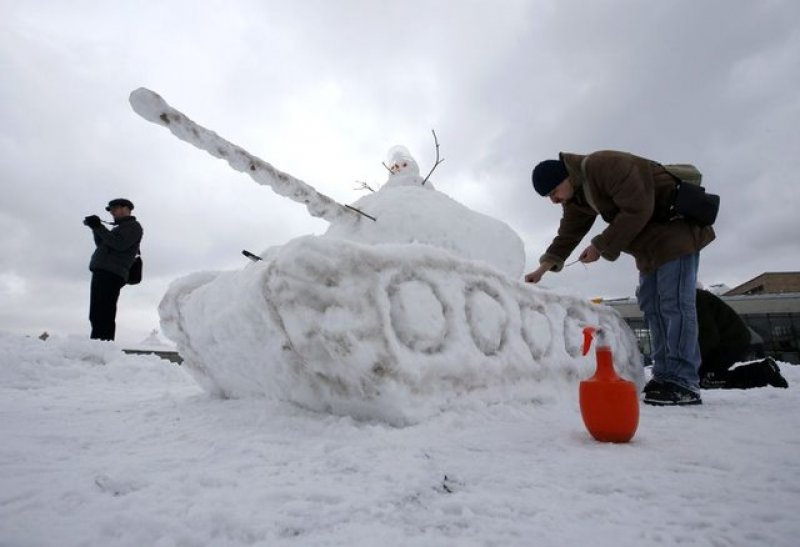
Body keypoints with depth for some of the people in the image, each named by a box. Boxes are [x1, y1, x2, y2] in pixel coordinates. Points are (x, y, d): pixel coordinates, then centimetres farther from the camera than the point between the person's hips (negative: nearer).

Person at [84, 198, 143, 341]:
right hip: (102, 272, 9)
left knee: (102, 316, -18)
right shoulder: (121, 228, 31)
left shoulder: (133, 226, 3)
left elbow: (119, 244, -13)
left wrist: (99, 227, -10)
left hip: (111, 274, -9)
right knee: (96, 316, 4)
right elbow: (102, 245, 27)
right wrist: (95, 228, 14)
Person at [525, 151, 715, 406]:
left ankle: (684, 383, -13)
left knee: (675, 301, -15)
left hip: (676, 224, -9)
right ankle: (664, 376, 6)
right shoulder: (575, 197, 5)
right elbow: (568, 234, 5)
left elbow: (636, 211, -28)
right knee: (651, 303, 4)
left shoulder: (607, 166, -25)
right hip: (651, 241, 9)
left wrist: (601, 246, -23)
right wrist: (544, 267, -6)